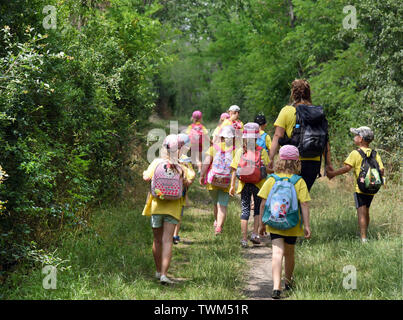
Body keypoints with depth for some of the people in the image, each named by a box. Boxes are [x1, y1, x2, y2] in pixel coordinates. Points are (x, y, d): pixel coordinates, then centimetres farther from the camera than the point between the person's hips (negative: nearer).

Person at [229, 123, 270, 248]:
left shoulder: (239, 152, -4)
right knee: (258, 209, 16)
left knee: (245, 210, 6)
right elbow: (268, 169, -6)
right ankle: (255, 233, 5)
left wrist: (232, 186, 5)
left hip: (244, 185, 1)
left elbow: (234, 170, -2)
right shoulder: (262, 151, -8)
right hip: (259, 185, -1)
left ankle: (244, 239, 1)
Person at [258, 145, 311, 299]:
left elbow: (263, 203, -4)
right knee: (289, 253, 19)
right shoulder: (299, 182, -6)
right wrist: (306, 225, -6)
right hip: (292, 225, 1)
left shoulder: (272, 180, -4)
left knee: (277, 253, -8)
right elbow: (304, 204, -10)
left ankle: (276, 286, -24)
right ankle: (288, 282, 41)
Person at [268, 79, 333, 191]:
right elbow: (325, 140, 8)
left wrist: (271, 158, -5)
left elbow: (278, 137, -6)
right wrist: (328, 163, 13)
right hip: (314, 162, 3)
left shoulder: (287, 111, 0)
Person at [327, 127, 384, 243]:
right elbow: (382, 170, 1)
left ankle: (363, 238, -14)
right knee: (366, 212, 21)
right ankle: (364, 233, 33)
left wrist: (333, 173, -9)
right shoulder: (375, 154, 7)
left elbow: (346, 168, -17)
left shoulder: (355, 153, -9)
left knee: (361, 213, -7)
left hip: (360, 189, -6)